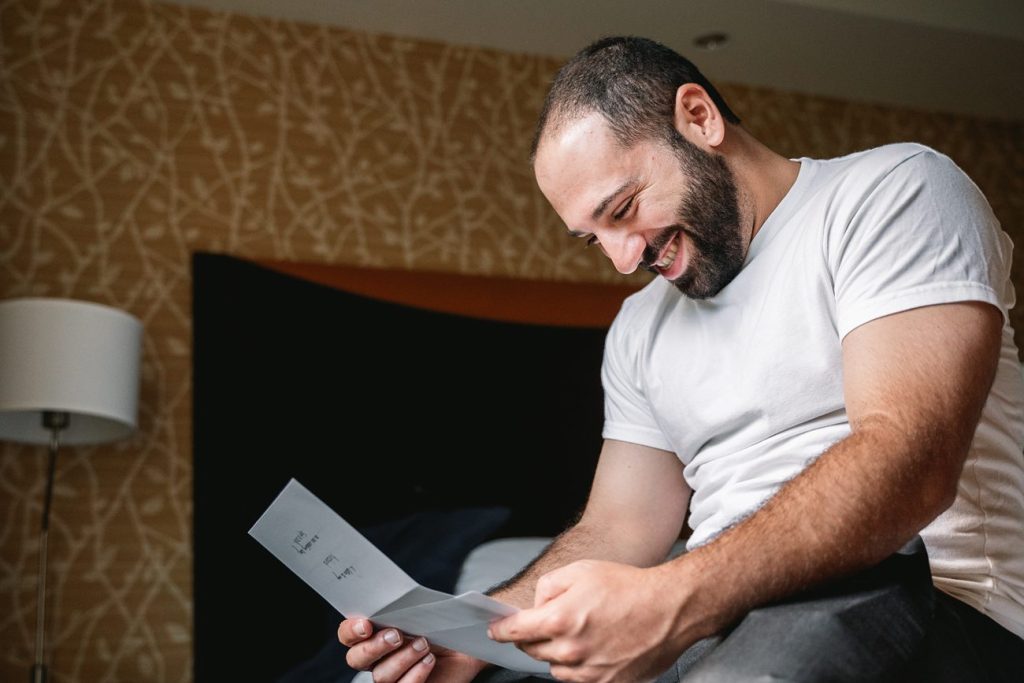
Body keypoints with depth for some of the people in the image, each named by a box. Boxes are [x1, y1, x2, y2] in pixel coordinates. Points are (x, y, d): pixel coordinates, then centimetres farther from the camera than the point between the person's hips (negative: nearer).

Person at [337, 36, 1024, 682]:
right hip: (710, 623, 6)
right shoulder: (640, 326, 20)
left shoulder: (897, 189, -3)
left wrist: (674, 600, -30)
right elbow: (617, 530, 16)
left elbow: (911, 461, -18)